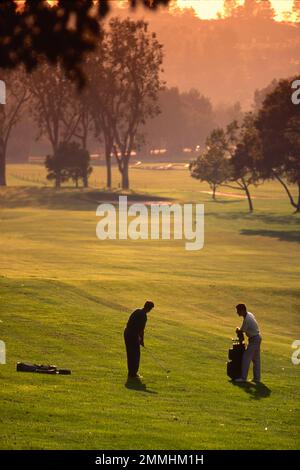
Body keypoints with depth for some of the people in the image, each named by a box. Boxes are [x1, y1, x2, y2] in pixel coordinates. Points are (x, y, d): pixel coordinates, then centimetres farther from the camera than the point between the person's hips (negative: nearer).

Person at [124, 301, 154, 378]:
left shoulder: (137, 311, 13)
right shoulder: (143, 316, -15)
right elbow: (141, 329, -13)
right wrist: (142, 340, -1)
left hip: (127, 332, 9)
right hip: (133, 335, -9)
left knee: (130, 354, 15)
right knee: (136, 354, 0)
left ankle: (131, 372, 20)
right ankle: (133, 373, 1)